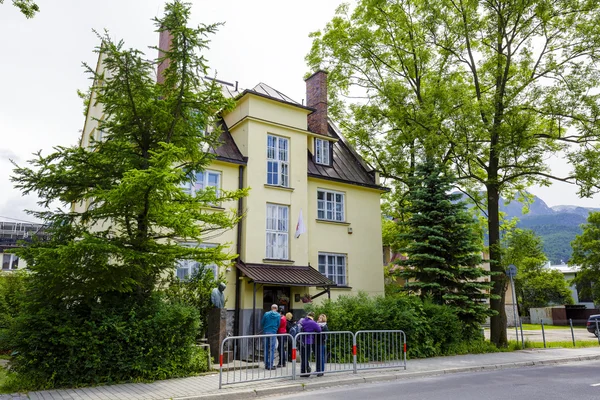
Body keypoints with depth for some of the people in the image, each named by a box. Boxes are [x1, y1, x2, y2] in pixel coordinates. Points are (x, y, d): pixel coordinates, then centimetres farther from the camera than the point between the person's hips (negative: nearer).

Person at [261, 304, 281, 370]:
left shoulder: (266, 314, 3)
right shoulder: (278, 315, -1)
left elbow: (262, 323, 8)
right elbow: (278, 325, 4)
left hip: (266, 332, 3)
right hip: (273, 332, -3)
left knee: (266, 349, 11)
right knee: (272, 349, 1)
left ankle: (266, 364, 17)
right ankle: (270, 365, 1)